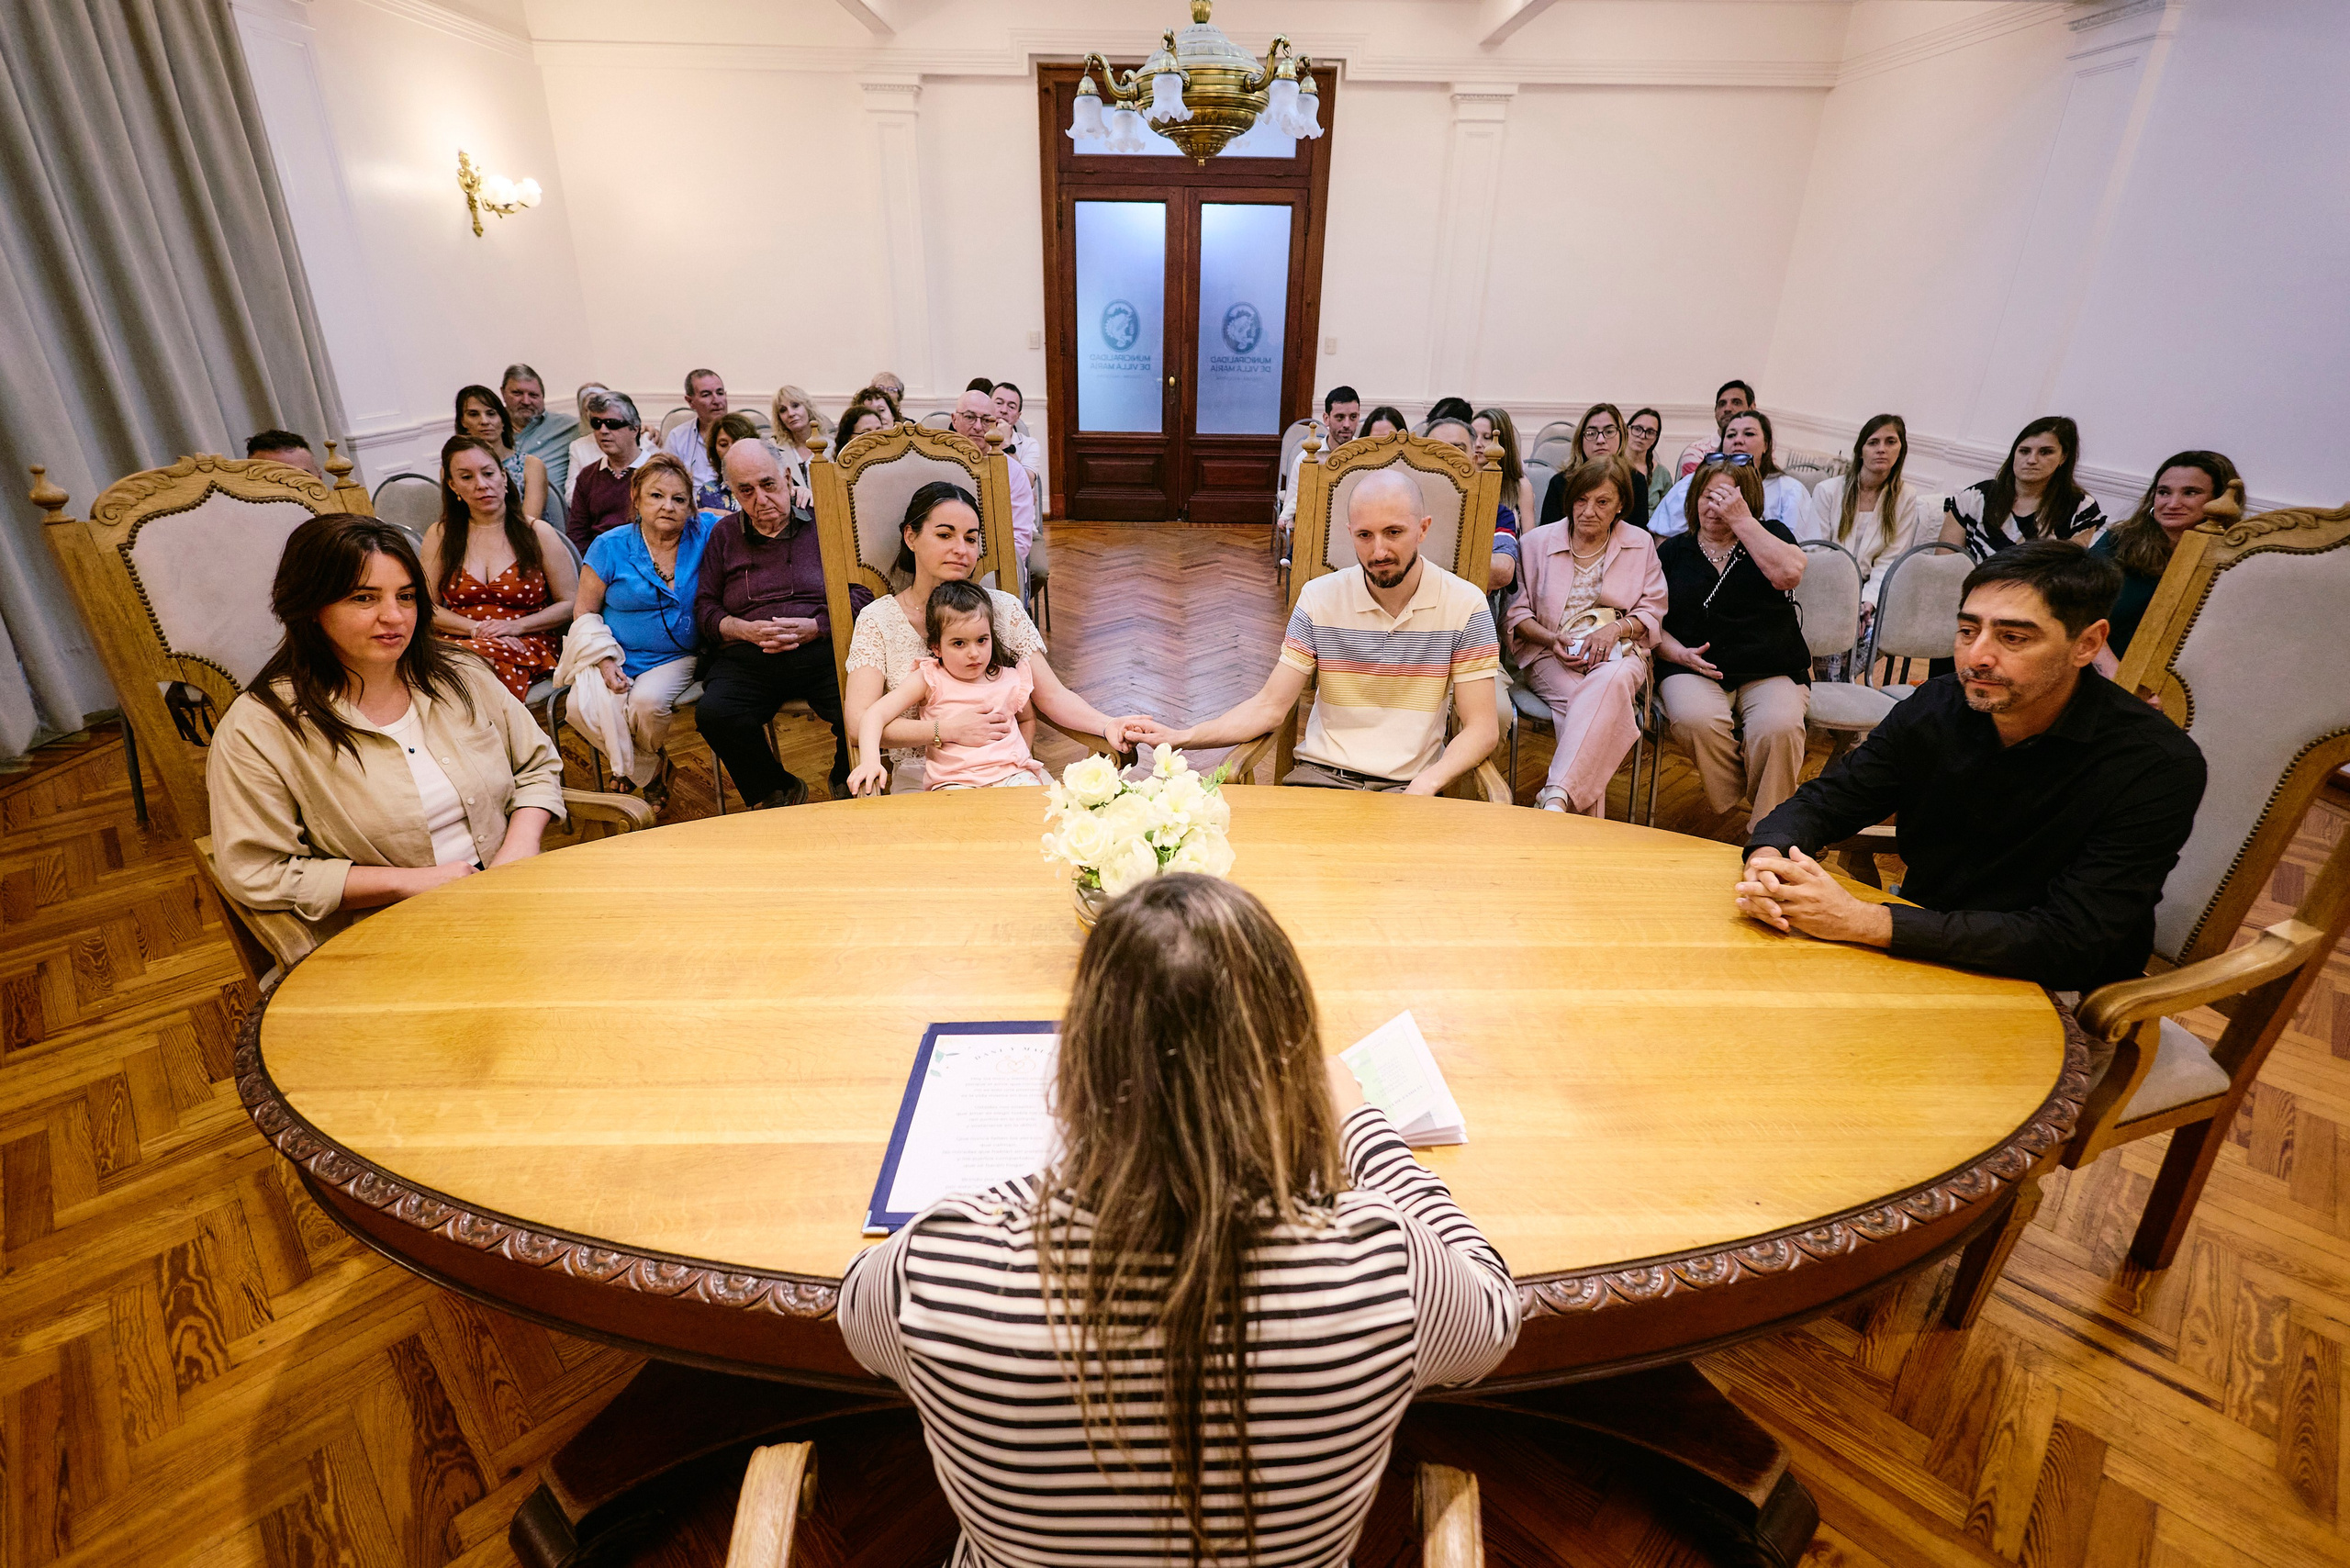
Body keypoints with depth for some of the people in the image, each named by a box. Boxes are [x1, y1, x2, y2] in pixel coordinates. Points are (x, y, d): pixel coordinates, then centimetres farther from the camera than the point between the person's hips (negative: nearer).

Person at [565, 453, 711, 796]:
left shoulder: (704, 534, 1)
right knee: (580, 707, -26)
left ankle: (640, 763, 6)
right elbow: (585, 611, 3)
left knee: (648, 702, -32)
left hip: (675, 657, -1)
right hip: (614, 656, 1)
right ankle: (648, 773, 2)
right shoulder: (611, 546, 0)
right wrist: (605, 660, -11)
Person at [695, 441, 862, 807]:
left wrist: (815, 626, -10)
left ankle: (847, 785, 5)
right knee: (714, 714, -29)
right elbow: (705, 608, 17)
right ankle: (775, 790, 0)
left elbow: (860, 592, 5)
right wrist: (748, 630, -4)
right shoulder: (723, 535, 21)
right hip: (748, 658, 2)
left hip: (822, 650, -2)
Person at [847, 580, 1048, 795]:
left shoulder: (1010, 678, 10)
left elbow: (1027, 718, 31)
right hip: (953, 781, -2)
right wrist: (870, 760, -24)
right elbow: (876, 714, -7)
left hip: (1011, 774, 2)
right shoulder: (931, 680, 1)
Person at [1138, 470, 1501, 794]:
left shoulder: (1465, 606, -2)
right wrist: (1182, 737, -14)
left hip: (1410, 786, -1)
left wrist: (1425, 785, -21)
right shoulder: (1319, 599, 2)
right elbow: (1271, 706, 0)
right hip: (1322, 775, 1)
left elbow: (1482, 728, -2)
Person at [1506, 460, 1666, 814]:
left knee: (1611, 681, -38)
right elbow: (1516, 612, 8)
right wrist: (1552, 639, -11)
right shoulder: (1537, 542, 11)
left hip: (1618, 654, 1)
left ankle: (1556, 797, -51)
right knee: (1584, 703, -35)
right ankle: (1588, 822, -37)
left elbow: (1652, 612, 12)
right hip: (1551, 657, 0)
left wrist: (1614, 629, -9)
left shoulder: (1641, 544, 15)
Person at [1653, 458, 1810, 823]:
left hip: (1772, 672, 0)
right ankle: (1729, 819, -14)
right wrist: (1678, 653, -9)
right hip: (1694, 670, 0)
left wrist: (1740, 520, -10)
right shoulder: (1674, 550, 15)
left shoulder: (1770, 534, 12)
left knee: (1778, 728, -32)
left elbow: (1788, 573, -12)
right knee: (1696, 721, -34)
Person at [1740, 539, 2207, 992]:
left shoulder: (2160, 765, -18)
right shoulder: (1937, 706, -5)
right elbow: (1821, 803, 0)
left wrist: (1864, 921, -36)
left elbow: (2069, 943, -26)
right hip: (1923, 957, 5)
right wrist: (1767, 857, -26)